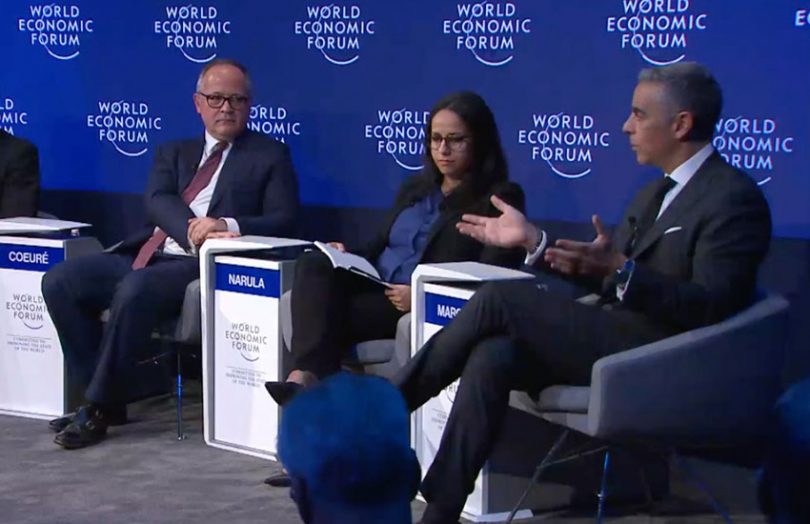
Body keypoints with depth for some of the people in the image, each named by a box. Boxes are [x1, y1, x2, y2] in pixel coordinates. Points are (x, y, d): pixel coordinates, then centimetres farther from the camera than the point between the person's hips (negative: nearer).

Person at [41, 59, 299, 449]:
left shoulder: (270, 155, 13)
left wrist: (230, 226, -19)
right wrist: (192, 228, -19)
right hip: (146, 255, 6)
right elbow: (157, 201, 4)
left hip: (202, 267, -5)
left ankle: (98, 409, -21)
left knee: (134, 290, -35)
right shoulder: (174, 153, 23)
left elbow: (283, 219, 1)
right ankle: (104, 394, -7)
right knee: (59, 281, -16)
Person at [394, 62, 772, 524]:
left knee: (500, 299, -18)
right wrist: (533, 240, 14)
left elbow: (711, 307, -19)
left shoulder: (735, 198, -9)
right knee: (491, 356, -18)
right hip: (613, 338, 8)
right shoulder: (656, 193, 21)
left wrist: (619, 268, -30)